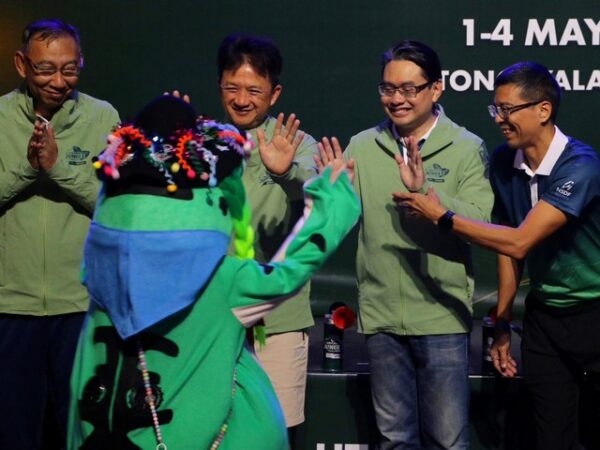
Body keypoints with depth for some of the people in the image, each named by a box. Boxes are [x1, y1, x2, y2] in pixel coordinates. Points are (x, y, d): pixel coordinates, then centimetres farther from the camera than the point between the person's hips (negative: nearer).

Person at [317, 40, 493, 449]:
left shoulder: (467, 148, -4)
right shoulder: (362, 146, 5)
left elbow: (479, 224, -15)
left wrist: (425, 189, -27)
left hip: (442, 317, -3)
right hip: (382, 316, 3)